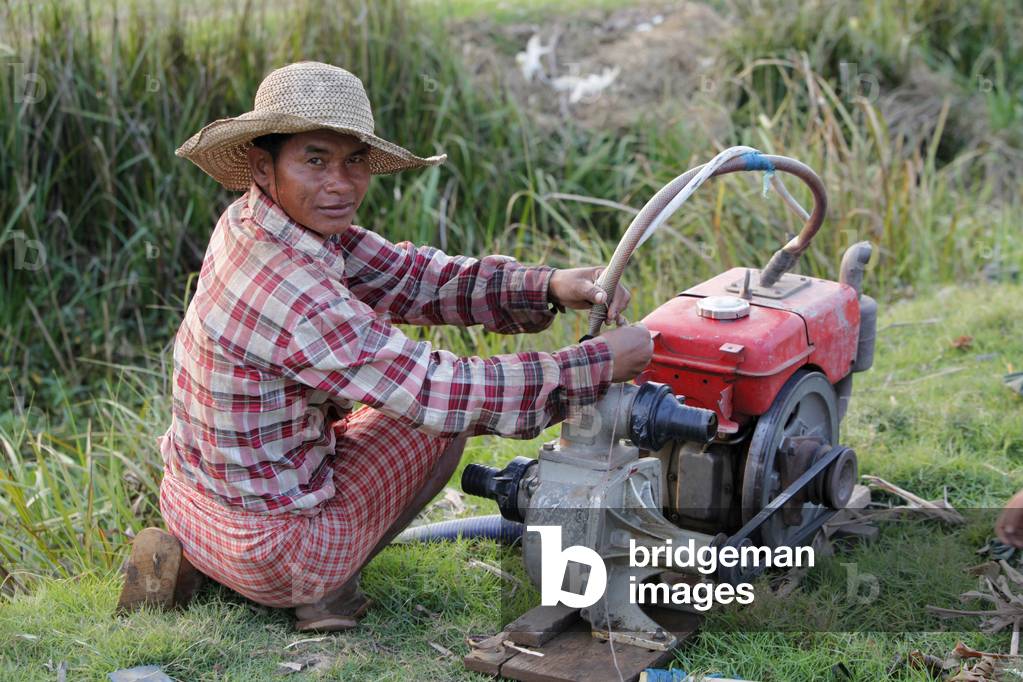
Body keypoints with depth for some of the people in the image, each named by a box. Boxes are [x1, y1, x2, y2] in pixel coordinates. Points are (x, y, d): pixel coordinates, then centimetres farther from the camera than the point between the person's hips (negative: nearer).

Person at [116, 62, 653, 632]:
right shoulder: (288, 292, -31)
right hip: (272, 552, -7)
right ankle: (324, 588, 8)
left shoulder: (264, 223, -4)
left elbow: (413, 278, -5)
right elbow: (437, 394, -28)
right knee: (446, 414, 6)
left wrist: (550, 287, -19)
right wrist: (597, 366, -25)